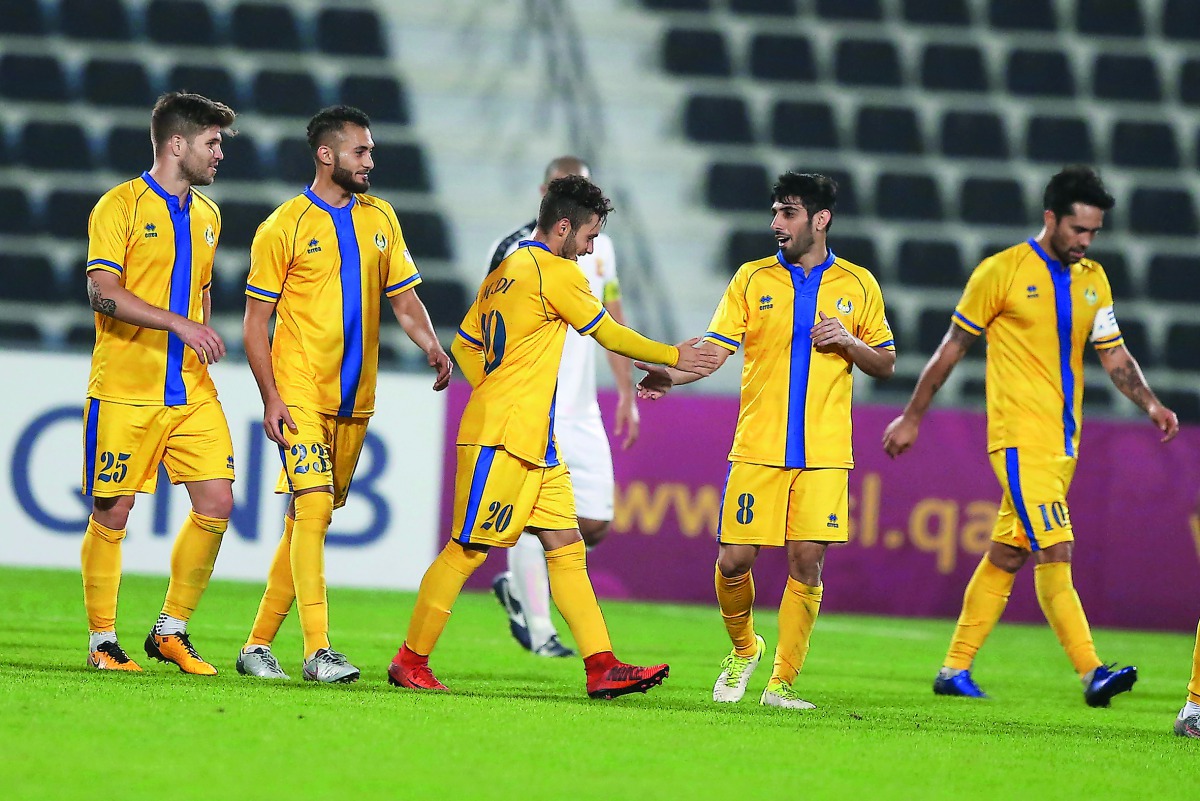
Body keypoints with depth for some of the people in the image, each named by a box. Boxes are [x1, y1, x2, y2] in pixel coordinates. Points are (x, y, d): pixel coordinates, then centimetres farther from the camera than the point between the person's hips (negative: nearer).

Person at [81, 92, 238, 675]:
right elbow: (103, 293, -16)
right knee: (112, 513, -1)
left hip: (192, 392, 6)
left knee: (217, 502, -3)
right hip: (124, 391, -6)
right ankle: (102, 642, 10)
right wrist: (179, 323, -23)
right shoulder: (120, 206, -6)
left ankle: (171, 631, 10)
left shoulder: (205, 215, 15)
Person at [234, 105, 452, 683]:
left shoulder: (380, 218, 11)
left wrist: (432, 348, -4)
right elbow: (256, 322, -3)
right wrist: (271, 397, -11)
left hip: (355, 399, 6)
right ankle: (318, 651, -20)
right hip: (302, 394, -6)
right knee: (314, 508, -17)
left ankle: (259, 645, 15)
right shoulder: (285, 227, -5)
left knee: (309, 517, 8)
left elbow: (403, 298, 16)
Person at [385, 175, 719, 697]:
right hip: (501, 438, -10)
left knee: (566, 547, 4)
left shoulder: (505, 273, 17)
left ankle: (601, 667, 0)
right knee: (468, 549, -5)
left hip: (534, 442, 10)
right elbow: (610, 335, -4)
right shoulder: (555, 272, -10)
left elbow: (465, 346, 20)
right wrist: (674, 356, 7)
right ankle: (410, 662, 2)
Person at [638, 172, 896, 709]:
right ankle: (743, 650, 24)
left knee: (806, 563, -6)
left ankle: (783, 682, 4)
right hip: (757, 450, 0)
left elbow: (886, 364, 13)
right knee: (734, 560, -4)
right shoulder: (753, 279, 7)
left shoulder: (858, 285, 7)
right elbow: (716, 348, 0)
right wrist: (671, 376, -19)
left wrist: (848, 342, -7)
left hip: (824, 455, 0)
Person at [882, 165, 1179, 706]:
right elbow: (952, 349, 1)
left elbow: (1114, 356, 13)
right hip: (1020, 437, -6)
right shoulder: (1002, 272, -6)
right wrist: (912, 418, 4)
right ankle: (1091, 673, -22)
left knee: (1007, 556, 10)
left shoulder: (1093, 280, 12)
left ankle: (955, 671, 17)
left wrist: (1150, 403, -5)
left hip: (1064, 442, 6)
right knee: (1055, 552, -15)